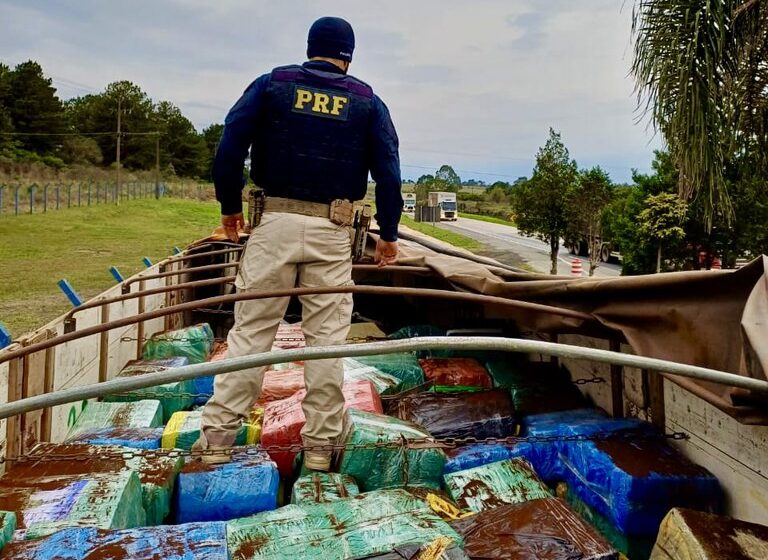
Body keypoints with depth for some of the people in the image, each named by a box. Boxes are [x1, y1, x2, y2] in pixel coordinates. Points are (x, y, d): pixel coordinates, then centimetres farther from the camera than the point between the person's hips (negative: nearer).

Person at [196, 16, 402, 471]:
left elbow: (230, 146, 0)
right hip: (333, 233, 0)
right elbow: (388, 171, 4)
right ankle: (319, 447, 12)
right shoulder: (367, 101, 10)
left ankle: (218, 437, 7)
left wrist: (230, 205, 10)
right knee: (327, 338, 5)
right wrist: (389, 233, 10)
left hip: (276, 221, 0)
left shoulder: (272, 84, 9)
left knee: (251, 329, 5)